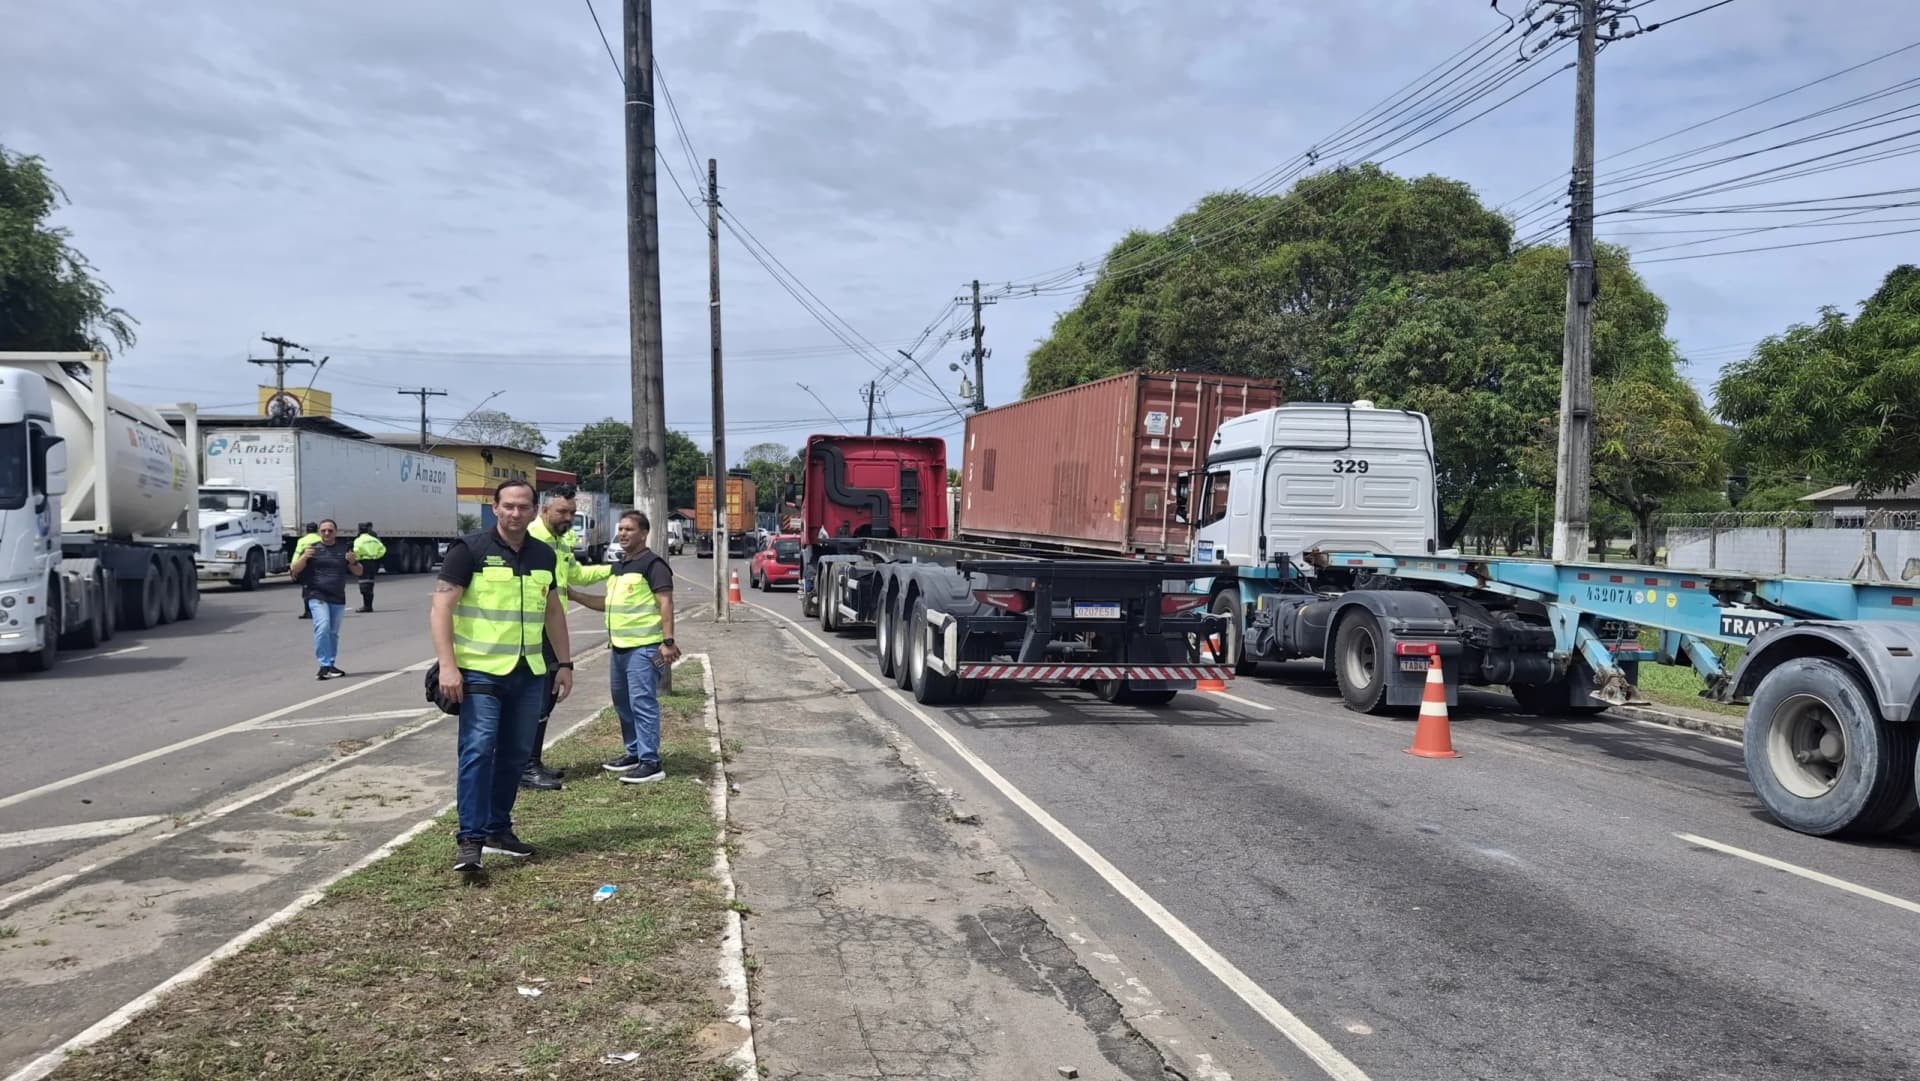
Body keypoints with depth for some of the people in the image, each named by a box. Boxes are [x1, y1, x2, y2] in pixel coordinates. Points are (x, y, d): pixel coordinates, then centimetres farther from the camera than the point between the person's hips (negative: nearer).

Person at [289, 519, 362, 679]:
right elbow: (295, 570, 0)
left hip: (338, 598, 3)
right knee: (323, 627, -20)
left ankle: (330, 665, 20)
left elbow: (358, 572, 12)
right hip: (316, 595, -3)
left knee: (333, 633, 10)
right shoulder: (312, 548, 5)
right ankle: (324, 665, -20)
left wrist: (353, 562, -10)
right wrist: (304, 557, -19)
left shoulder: (345, 549, 11)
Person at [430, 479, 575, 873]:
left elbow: (553, 611, 20)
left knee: (516, 753, 10)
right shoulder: (470, 549, -7)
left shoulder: (544, 556, 11)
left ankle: (498, 830, 22)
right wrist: (448, 665, -19)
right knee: (478, 750, -11)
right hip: (480, 670, -6)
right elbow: (441, 607, -11)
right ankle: (469, 839, -6)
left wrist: (565, 663, 17)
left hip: (529, 673, 6)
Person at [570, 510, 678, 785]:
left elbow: (666, 603, -16)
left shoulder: (653, 564, -10)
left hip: (644, 646, -10)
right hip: (620, 646, 10)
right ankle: (634, 753, 27)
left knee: (642, 703, -11)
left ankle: (650, 763, -9)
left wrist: (668, 641, -23)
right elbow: (609, 603, 27)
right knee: (623, 703, 16)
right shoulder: (618, 567, 18)